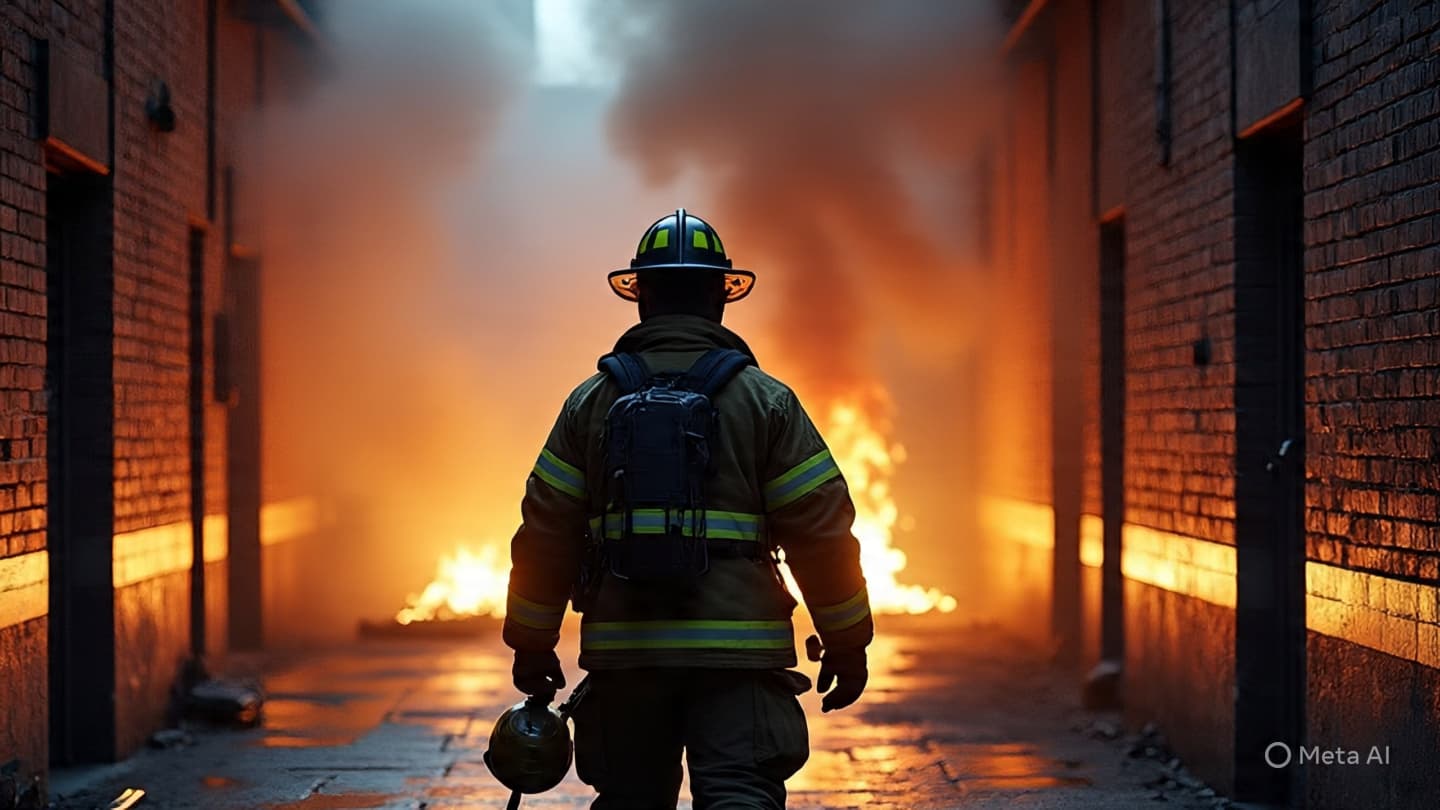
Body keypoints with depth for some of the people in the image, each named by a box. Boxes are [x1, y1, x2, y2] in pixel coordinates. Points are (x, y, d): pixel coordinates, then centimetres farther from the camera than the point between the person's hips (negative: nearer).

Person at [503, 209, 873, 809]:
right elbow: (821, 531, -1)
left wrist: (533, 644, 15)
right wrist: (846, 642, 8)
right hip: (735, 651, -2)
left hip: (623, 649, 2)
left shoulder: (591, 401, 6)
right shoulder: (764, 400, 1)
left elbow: (546, 536, 6)